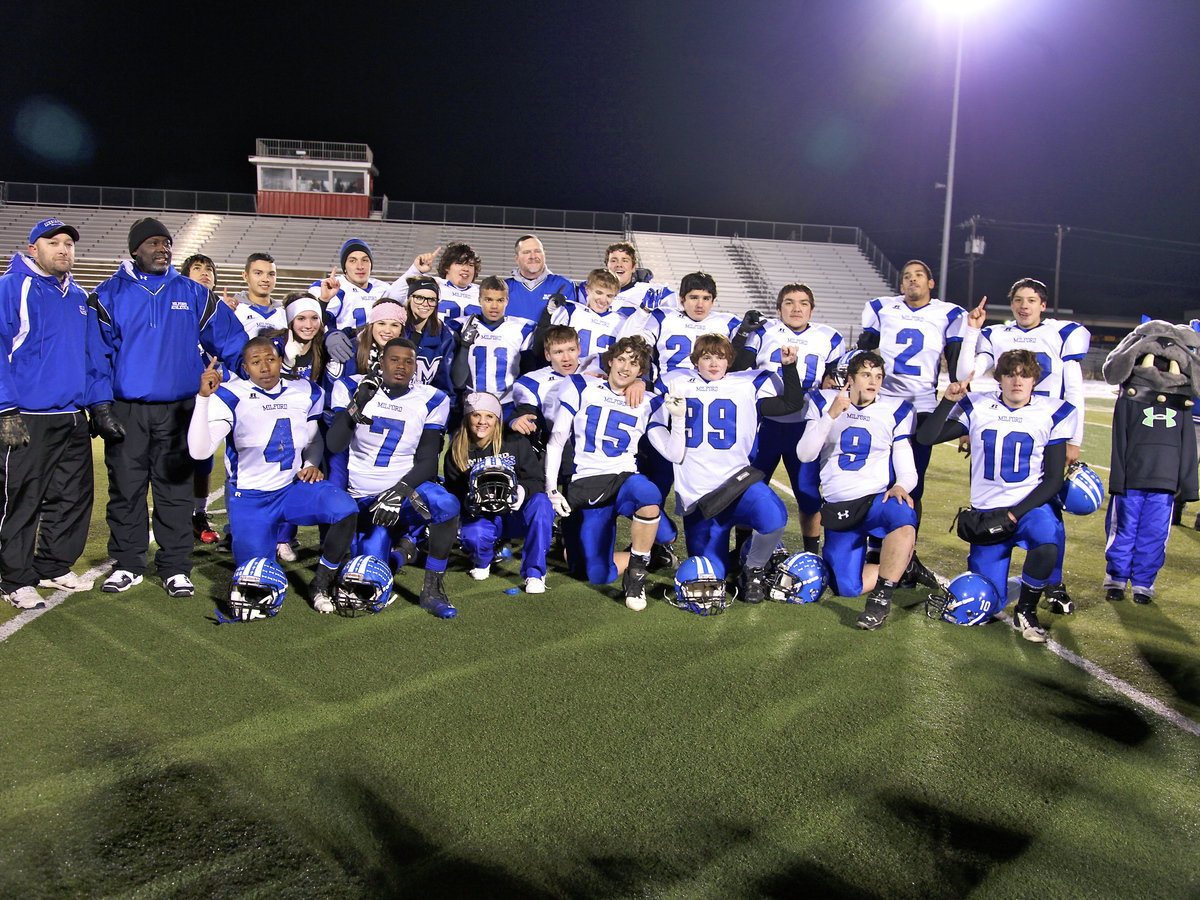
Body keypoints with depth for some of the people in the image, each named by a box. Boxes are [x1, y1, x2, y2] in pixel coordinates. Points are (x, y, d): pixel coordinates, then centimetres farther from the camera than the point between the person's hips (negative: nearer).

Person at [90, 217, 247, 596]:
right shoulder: (109, 294, 4)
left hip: (178, 409, 1)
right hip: (125, 410, 0)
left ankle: (175, 567, 13)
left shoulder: (193, 294, 8)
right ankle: (128, 564, 19)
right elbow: (95, 351, 2)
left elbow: (229, 340, 7)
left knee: (175, 489, 5)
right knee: (125, 488, 7)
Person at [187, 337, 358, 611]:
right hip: (249, 498, -2)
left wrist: (312, 465, -2)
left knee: (345, 509, -29)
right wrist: (203, 397, -33)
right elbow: (199, 451, -24)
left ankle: (321, 583, -7)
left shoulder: (306, 394, 2)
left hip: (294, 488, 2)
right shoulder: (231, 397, -11)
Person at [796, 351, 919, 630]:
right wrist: (831, 415, -17)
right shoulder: (824, 402, 5)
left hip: (879, 500, -1)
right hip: (838, 508, 1)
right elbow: (804, 455, -7)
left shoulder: (896, 410, 5)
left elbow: (906, 467, 6)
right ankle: (899, 568, 19)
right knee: (848, 587, -10)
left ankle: (881, 597, -19)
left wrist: (901, 486, -18)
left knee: (903, 519, -38)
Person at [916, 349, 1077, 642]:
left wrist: (1015, 513, -14)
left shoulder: (1052, 413, -3)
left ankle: (1026, 610, -8)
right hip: (987, 510, 1)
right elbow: (926, 437, -5)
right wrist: (949, 400, -16)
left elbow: (1053, 479, -4)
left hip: (1032, 505, -1)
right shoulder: (977, 407, 0)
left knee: (1048, 548, -36)